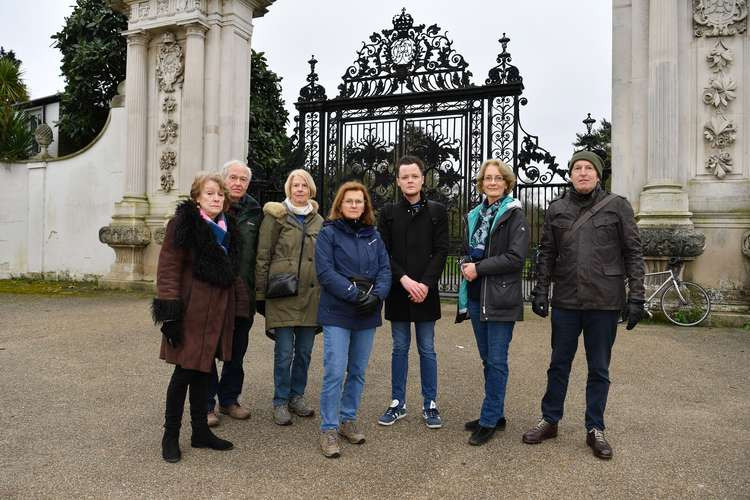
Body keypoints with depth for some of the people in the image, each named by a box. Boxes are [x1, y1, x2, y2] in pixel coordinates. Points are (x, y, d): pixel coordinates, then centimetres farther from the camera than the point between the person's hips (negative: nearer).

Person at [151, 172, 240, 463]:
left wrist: (233, 306, 15)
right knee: (185, 371, 1)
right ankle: (170, 436, 19)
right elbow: (168, 268, -13)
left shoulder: (227, 228, 12)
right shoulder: (184, 224, -9)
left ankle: (200, 431, 28)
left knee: (203, 370, 15)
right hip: (191, 310, -6)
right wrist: (170, 310, -18)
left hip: (218, 311, 7)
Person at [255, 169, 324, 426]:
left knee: (304, 351, 11)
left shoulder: (318, 220, 13)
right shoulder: (276, 216, -1)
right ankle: (280, 402, 15)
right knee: (284, 352, 0)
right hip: (282, 294, -4)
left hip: (310, 294, 4)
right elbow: (262, 256, -3)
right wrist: (261, 292, -6)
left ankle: (297, 396, 27)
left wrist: (325, 293, 14)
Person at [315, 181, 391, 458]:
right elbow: (325, 272, -12)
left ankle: (348, 420, 27)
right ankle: (329, 430, 6)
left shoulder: (373, 235, 11)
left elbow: (385, 268, 6)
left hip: (367, 314, 5)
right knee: (335, 373, -7)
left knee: (358, 371, 12)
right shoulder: (328, 233, -3)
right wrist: (355, 294, -20)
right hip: (337, 313, -5)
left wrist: (377, 294, -13)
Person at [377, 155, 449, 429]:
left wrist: (425, 284, -13)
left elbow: (441, 251, -2)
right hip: (397, 291, 1)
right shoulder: (388, 212, 5)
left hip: (425, 292, -1)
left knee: (427, 350, 7)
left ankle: (430, 405, 19)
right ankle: (398, 404, 21)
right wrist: (404, 279, -13)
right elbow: (383, 253, -1)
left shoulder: (437, 211, 4)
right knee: (400, 348, 10)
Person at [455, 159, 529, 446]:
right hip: (476, 297, 7)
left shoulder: (515, 215, -5)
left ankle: (489, 420, 10)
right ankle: (496, 415, 26)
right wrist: (466, 264, -1)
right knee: (487, 360, 13)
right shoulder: (474, 216, 14)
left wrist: (479, 268, -14)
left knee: (497, 361, 0)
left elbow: (516, 257, -15)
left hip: (501, 298, -6)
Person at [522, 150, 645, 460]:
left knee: (599, 369, 10)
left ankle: (595, 429, 25)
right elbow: (546, 254, 10)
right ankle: (550, 420, 27)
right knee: (559, 364, 12)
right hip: (565, 301, 2)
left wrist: (636, 297, -5)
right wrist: (540, 291, 3)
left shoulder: (617, 206, 0)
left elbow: (633, 253, 0)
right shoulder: (556, 209, 6)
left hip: (604, 302, -1)